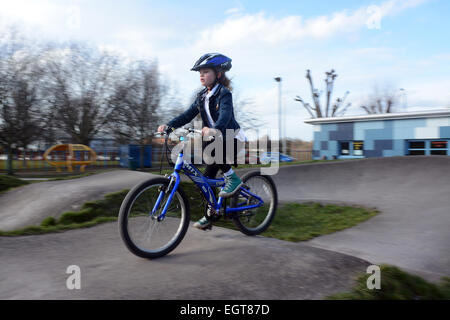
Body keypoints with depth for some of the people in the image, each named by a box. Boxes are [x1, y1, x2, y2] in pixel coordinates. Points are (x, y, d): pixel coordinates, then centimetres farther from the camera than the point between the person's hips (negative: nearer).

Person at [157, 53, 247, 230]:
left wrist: (215, 129, -53)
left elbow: (225, 114, -33)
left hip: (232, 138, -7)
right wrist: (168, 126, -17)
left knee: (206, 149, -33)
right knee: (207, 177, 2)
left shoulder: (224, 93, -14)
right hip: (216, 140, 7)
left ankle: (233, 178, -15)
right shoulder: (202, 96, 7)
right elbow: (188, 115, -2)